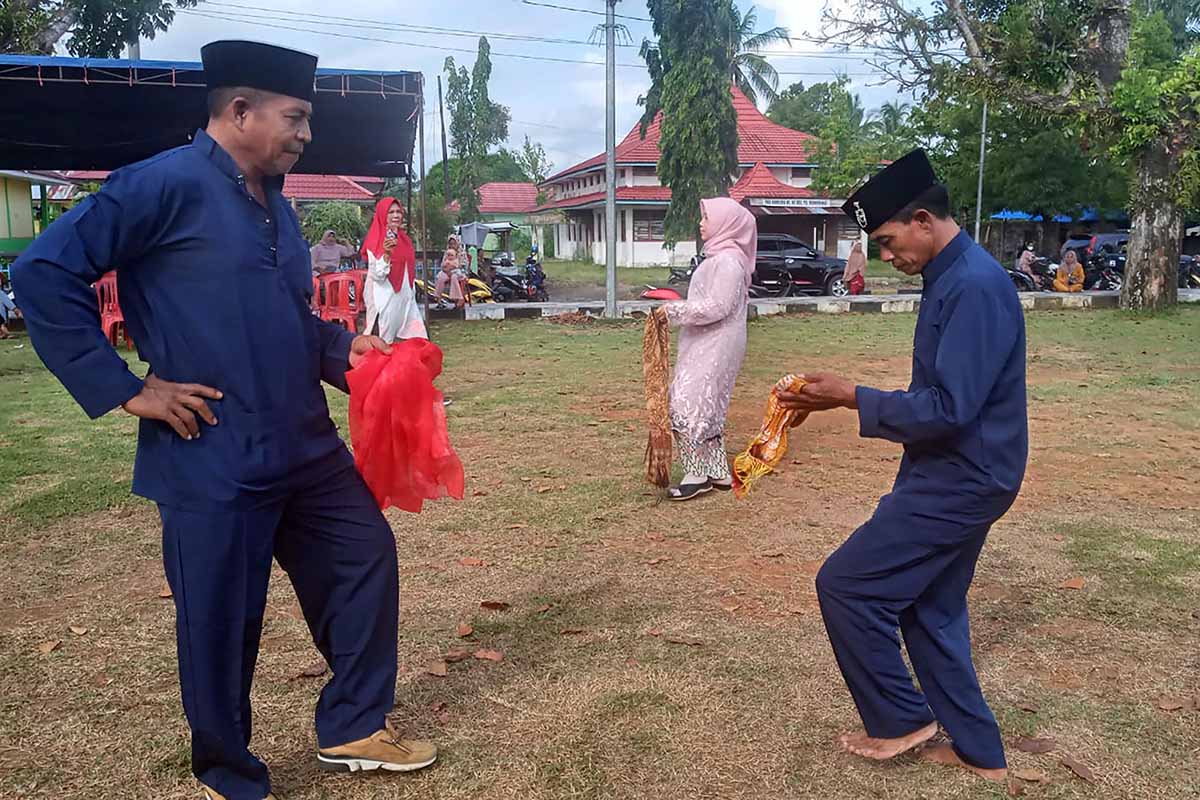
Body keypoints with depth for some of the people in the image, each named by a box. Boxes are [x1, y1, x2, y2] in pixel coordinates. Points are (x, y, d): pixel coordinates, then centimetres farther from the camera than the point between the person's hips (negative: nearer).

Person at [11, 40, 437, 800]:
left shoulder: (275, 204, 13)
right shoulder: (166, 184, -13)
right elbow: (44, 274, -15)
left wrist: (345, 346, 5)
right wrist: (123, 390, -15)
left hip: (307, 447, 9)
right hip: (215, 462, -8)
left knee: (367, 557, 14)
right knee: (222, 622, 6)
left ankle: (353, 728, 32)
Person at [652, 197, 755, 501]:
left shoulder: (728, 260, -16)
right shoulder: (720, 257, 15)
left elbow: (717, 307, -22)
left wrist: (674, 310, -17)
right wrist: (677, 310, 11)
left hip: (715, 347, -10)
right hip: (706, 345, 10)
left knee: (688, 405, -11)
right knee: (706, 408, 14)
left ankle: (697, 476, -4)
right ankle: (718, 473, 21)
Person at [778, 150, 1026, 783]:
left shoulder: (974, 286, -22)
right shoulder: (951, 278, 10)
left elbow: (949, 409, -26)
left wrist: (852, 398, -18)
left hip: (959, 482, -10)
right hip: (957, 475, 10)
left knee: (845, 584, -4)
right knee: (930, 608, 17)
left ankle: (899, 719, 14)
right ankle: (977, 752, 30)